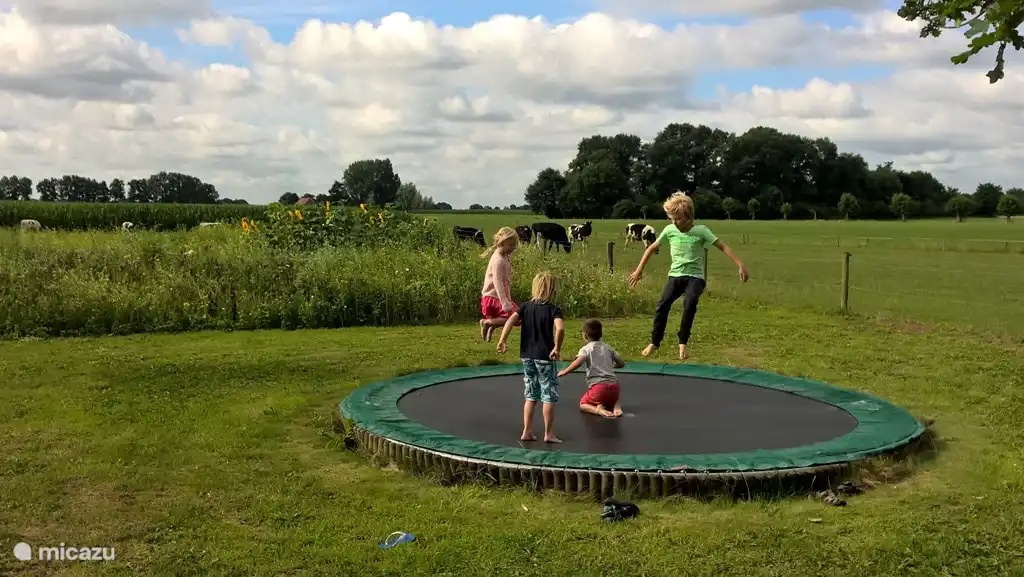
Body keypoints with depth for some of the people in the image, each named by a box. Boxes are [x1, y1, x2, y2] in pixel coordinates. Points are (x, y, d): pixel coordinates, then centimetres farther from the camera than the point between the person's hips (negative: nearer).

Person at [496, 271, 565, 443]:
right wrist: (557, 347, -19)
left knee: (531, 395, 15)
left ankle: (527, 431, 14)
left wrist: (503, 340, -11)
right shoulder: (554, 310, -9)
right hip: (545, 357, -5)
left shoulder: (526, 306, 3)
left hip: (527, 356, 5)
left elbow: (511, 320, -12)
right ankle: (549, 434, 7)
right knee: (549, 396, 5)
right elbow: (560, 328, -28)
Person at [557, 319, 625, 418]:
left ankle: (598, 409, -12)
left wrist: (564, 372, -6)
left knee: (583, 404, 18)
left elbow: (578, 362, -17)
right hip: (614, 385, 5)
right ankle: (616, 406, 0)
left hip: (598, 386, -5)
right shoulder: (608, 347, 18)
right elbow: (622, 363, 21)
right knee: (609, 402, 35)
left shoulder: (586, 349, 3)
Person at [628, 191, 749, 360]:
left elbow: (723, 247, -10)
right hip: (676, 275, 3)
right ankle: (654, 342, -6)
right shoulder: (669, 230, 2)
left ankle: (683, 343, -16)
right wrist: (639, 270, 14)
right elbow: (651, 248, 14)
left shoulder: (701, 231, -6)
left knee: (689, 302, -31)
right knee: (663, 304, -21)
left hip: (695, 276, -2)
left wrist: (740, 265, -20)